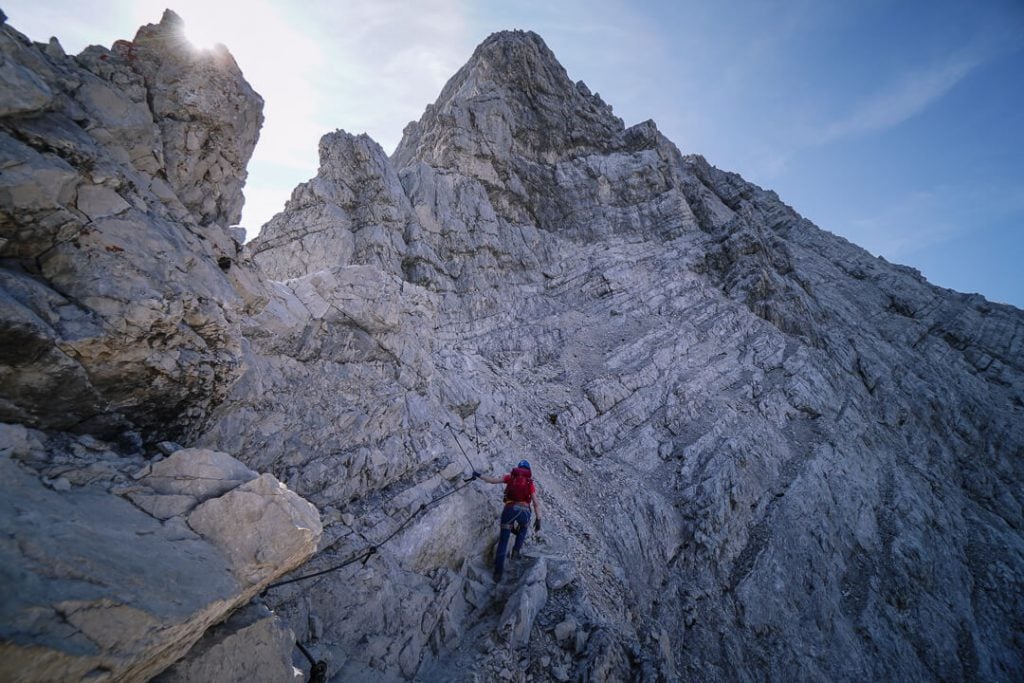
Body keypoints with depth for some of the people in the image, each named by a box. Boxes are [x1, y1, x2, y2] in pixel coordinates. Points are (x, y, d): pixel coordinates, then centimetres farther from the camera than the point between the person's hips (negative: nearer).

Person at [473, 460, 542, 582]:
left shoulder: (510, 477, 15)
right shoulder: (530, 483, 13)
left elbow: (493, 480, 12)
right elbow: (536, 503, 6)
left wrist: (479, 475, 23)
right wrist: (538, 520, 9)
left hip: (509, 509, 0)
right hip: (524, 511, 0)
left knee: (503, 541, 9)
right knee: (524, 528, 35)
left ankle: (498, 571, 4)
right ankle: (516, 550, 22)